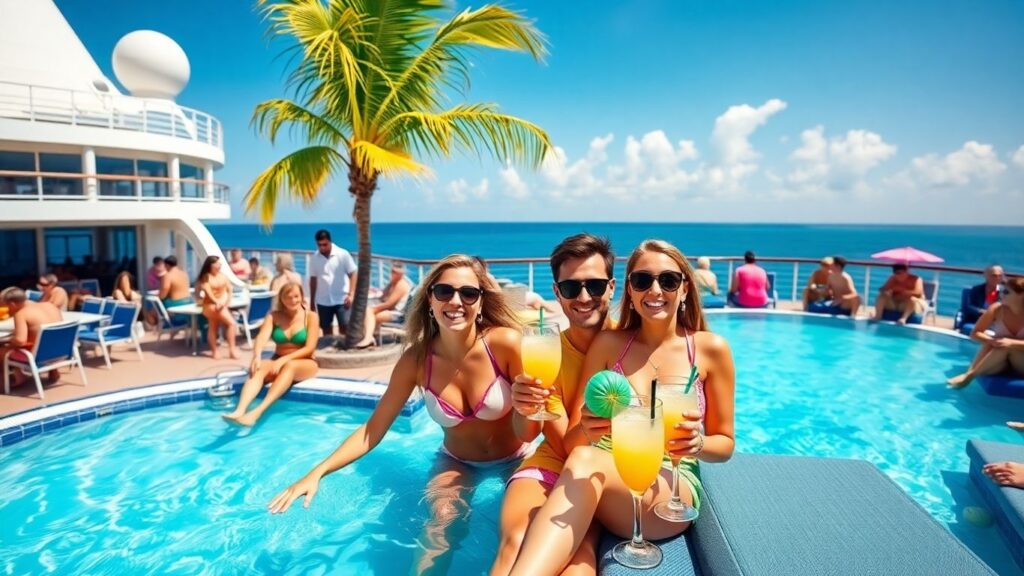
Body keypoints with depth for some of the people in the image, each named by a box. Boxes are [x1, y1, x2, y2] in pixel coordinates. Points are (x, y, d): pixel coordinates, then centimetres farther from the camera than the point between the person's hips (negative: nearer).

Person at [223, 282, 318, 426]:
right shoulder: (274, 316, 2)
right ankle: (239, 411, -51)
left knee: (290, 366, -37)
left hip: (305, 364, -3)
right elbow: (262, 337, -15)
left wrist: (284, 359, -25)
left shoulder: (310, 317, -6)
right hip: (279, 362, 3)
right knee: (259, 368, -29)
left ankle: (258, 411, -53)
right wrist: (257, 356, -36)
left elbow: (309, 348, -13)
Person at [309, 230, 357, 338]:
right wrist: (312, 302, 11)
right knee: (326, 329, 9)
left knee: (345, 327, -7)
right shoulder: (314, 258, 2)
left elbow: (353, 274, -4)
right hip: (323, 301, 3)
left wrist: (350, 294, -14)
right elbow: (313, 280, 9)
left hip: (342, 299, -3)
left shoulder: (343, 254, -7)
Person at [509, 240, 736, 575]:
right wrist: (585, 431, -23)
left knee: (584, 463, -36)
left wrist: (698, 443, -15)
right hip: (607, 472, 2)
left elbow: (725, 443, 10)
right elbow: (570, 441, 3)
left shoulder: (711, 349, 2)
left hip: (673, 489, -2)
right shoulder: (607, 344, 5)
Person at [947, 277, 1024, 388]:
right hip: (998, 362, 2)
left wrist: (1012, 343, -39)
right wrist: (992, 340, -29)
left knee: (1007, 346, -33)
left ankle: (969, 375, -27)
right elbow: (975, 333, -10)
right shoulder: (997, 309, -12)